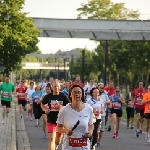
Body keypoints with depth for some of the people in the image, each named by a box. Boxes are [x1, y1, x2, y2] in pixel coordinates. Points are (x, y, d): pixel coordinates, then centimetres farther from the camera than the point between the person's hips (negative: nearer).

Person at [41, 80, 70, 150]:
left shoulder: (63, 97, -3)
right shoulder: (48, 96, 0)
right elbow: (42, 104, 17)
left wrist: (62, 107, -19)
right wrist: (45, 109, -3)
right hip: (51, 120, -1)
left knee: (58, 139, 19)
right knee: (52, 138, -13)